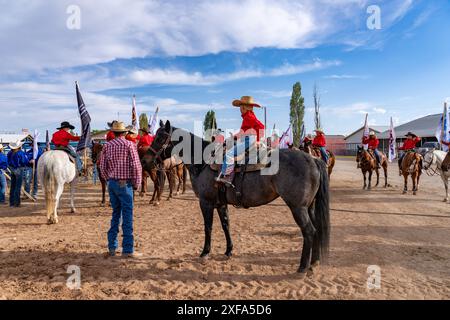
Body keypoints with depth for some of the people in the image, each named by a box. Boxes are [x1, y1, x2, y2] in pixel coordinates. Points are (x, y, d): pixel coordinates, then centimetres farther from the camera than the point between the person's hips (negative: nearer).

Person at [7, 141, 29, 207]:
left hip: (12, 170, 6)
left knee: (12, 186, 13)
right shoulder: (21, 153, -14)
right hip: (19, 170, -6)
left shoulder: (10, 153, 5)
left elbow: (8, 162, 12)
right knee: (18, 187, -1)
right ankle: (17, 203, 0)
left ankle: (11, 202, 19)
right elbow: (25, 162, -15)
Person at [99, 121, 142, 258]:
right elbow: (136, 166, -13)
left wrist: (109, 180, 17)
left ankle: (112, 248, 22)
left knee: (115, 214, 16)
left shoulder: (107, 146, 6)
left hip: (112, 184, 6)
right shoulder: (129, 145, -9)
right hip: (125, 184, -5)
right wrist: (136, 184, -4)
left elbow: (102, 166, 8)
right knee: (127, 216, 0)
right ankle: (127, 250, 3)